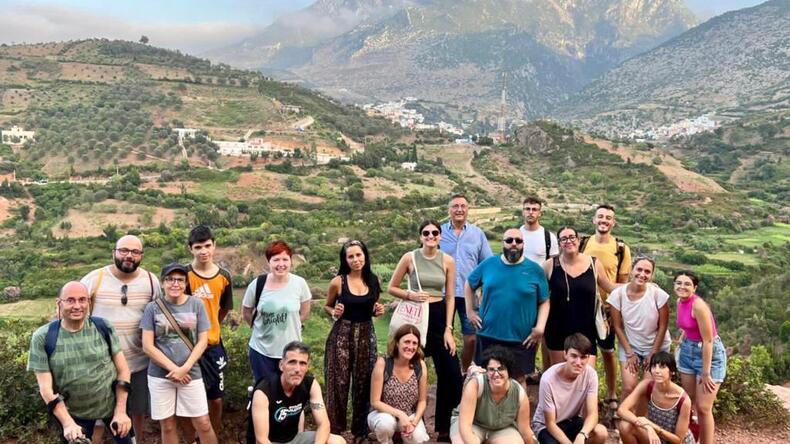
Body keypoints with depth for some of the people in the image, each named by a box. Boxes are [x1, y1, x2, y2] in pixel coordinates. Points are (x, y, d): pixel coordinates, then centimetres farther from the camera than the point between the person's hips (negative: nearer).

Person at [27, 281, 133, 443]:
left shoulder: (103, 327, -9)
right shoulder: (43, 337, -11)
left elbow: (123, 369, -5)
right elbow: (45, 387, -10)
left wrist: (120, 411, -10)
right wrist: (67, 423, -17)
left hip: (113, 404, 1)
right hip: (73, 413, -1)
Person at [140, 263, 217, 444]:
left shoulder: (196, 305, -1)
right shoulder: (153, 308, -3)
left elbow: (203, 341, -2)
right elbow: (147, 346, -5)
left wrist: (184, 368, -12)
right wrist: (173, 369, -11)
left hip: (191, 374, 0)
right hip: (160, 375, 0)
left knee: (203, 424, 2)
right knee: (167, 425, 11)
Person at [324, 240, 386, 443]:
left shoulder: (373, 280, 2)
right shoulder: (338, 282, -8)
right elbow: (327, 306, 6)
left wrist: (378, 310, -5)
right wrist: (334, 313, -14)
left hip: (366, 334, 3)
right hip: (342, 334, -3)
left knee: (364, 382, 9)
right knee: (339, 382, 1)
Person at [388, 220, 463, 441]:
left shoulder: (447, 261, 0)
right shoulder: (409, 258, -3)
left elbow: (450, 297, 1)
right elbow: (392, 288, 4)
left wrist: (448, 329, -5)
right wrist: (411, 295, -14)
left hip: (439, 316, 1)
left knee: (451, 373, -3)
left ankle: (444, 428, 14)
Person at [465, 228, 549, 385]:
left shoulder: (534, 270, -2)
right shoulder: (488, 264, 1)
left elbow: (544, 302, 1)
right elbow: (469, 284, 15)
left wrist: (540, 328, -10)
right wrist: (470, 311, 8)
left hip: (521, 339, -1)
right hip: (489, 335, 2)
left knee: (518, 379, 12)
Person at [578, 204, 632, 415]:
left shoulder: (621, 249, -4)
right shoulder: (583, 244, -1)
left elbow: (623, 283, -1)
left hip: (607, 308, -1)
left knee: (608, 352, 11)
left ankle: (612, 398, 25)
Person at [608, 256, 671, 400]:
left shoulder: (658, 294, -19)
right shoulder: (618, 294, -16)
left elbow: (663, 327, -9)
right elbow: (617, 326, -6)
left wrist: (653, 354, -6)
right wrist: (629, 353, -6)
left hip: (656, 346, -1)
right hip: (629, 345, 1)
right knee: (629, 387, -8)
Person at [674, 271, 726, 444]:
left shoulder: (698, 305, -24)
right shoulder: (680, 302, 0)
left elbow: (708, 341, -22)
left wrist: (706, 373, -18)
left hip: (709, 354, -8)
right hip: (688, 351, 8)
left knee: (703, 408, -4)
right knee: (688, 403, 14)